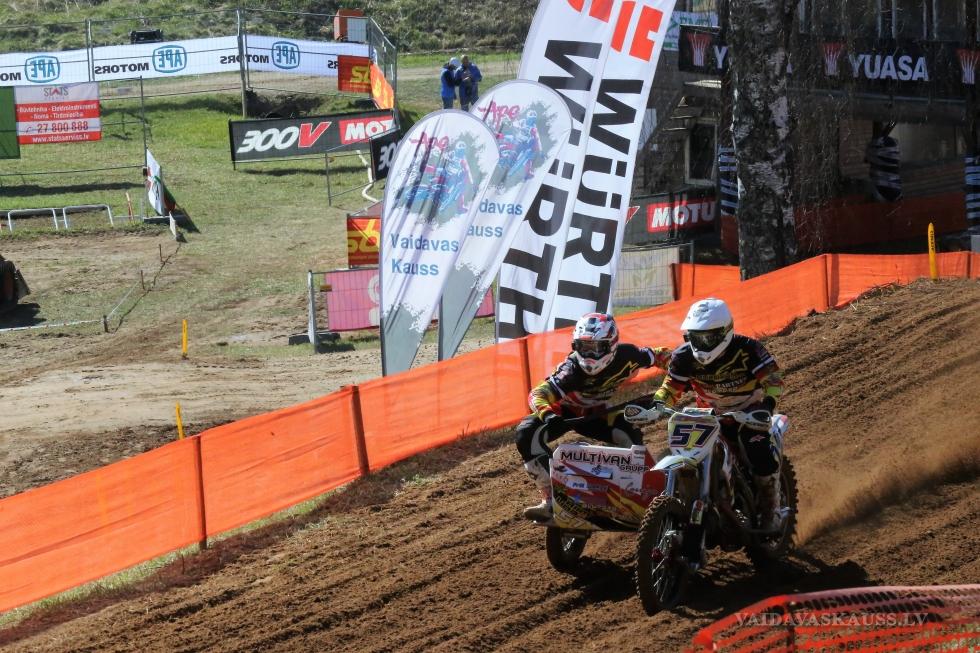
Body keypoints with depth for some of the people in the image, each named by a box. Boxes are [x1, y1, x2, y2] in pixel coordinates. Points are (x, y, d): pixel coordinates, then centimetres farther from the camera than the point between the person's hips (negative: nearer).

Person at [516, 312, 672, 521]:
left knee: (631, 436, -26)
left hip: (596, 413, 2)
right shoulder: (572, 369, -36)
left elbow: (660, 355, -7)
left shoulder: (626, 356, -25)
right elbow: (537, 394, -46)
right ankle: (550, 499, -27)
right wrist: (548, 415, -65)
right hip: (564, 411, -2)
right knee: (527, 434, -30)